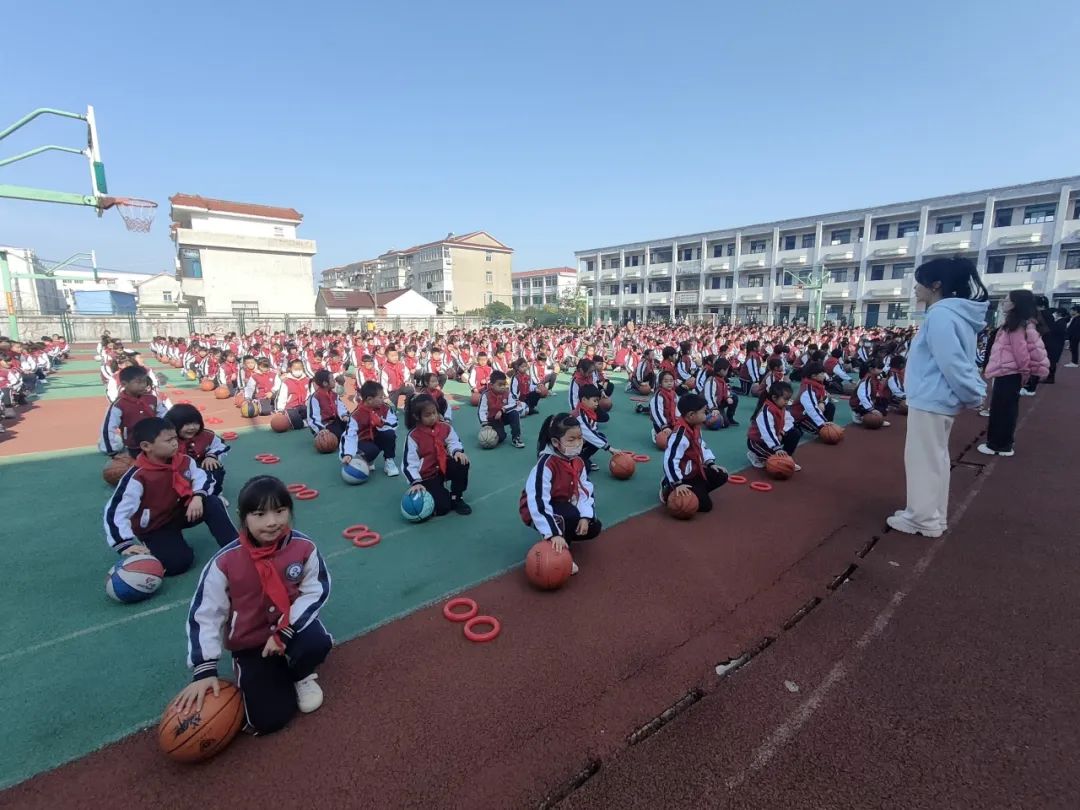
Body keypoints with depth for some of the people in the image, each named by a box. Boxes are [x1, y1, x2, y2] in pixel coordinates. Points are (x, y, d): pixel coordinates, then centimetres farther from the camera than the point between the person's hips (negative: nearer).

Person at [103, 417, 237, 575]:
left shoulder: (184, 461, -10)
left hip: (180, 512, 5)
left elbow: (201, 477, 3)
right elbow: (115, 512, -28)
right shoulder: (137, 478, -27)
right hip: (153, 528, -5)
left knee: (213, 503, -22)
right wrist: (126, 545, -37)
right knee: (180, 562, -24)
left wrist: (198, 497, -20)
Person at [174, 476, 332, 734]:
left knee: (318, 643, -34)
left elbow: (316, 591, -10)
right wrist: (204, 670, -15)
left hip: (293, 626, 0)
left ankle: (301, 676, 4)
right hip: (251, 643, 0)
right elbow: (204, 615, -11)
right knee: (267, 720, -11)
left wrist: (285, 632, -20)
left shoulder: (303, 547, -18)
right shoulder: (225, 561, -20)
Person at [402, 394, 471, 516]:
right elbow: (409, 463, -19)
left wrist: (457, 451, -27)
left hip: (444, 467, 5)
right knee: (442, 507, -22)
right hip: (427, 476, -5)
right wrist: (415, 482, -31)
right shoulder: (413, 436, -16)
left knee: (462, 463, -28)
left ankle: (456, 498, -6)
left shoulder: (445, 427, -2)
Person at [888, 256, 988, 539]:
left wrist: (972, 395, -13)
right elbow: (960, 359, 14)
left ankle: (924, 519, 11)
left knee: (923, 460, 0)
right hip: (941, 399, 10)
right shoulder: (957, 312, 12)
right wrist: (974, 392, 14)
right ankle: (934, 515, 28)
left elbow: (952, 362, -22)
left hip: (930, 400, -10)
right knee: (936, 458, 17)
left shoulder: (941, 315, -19)